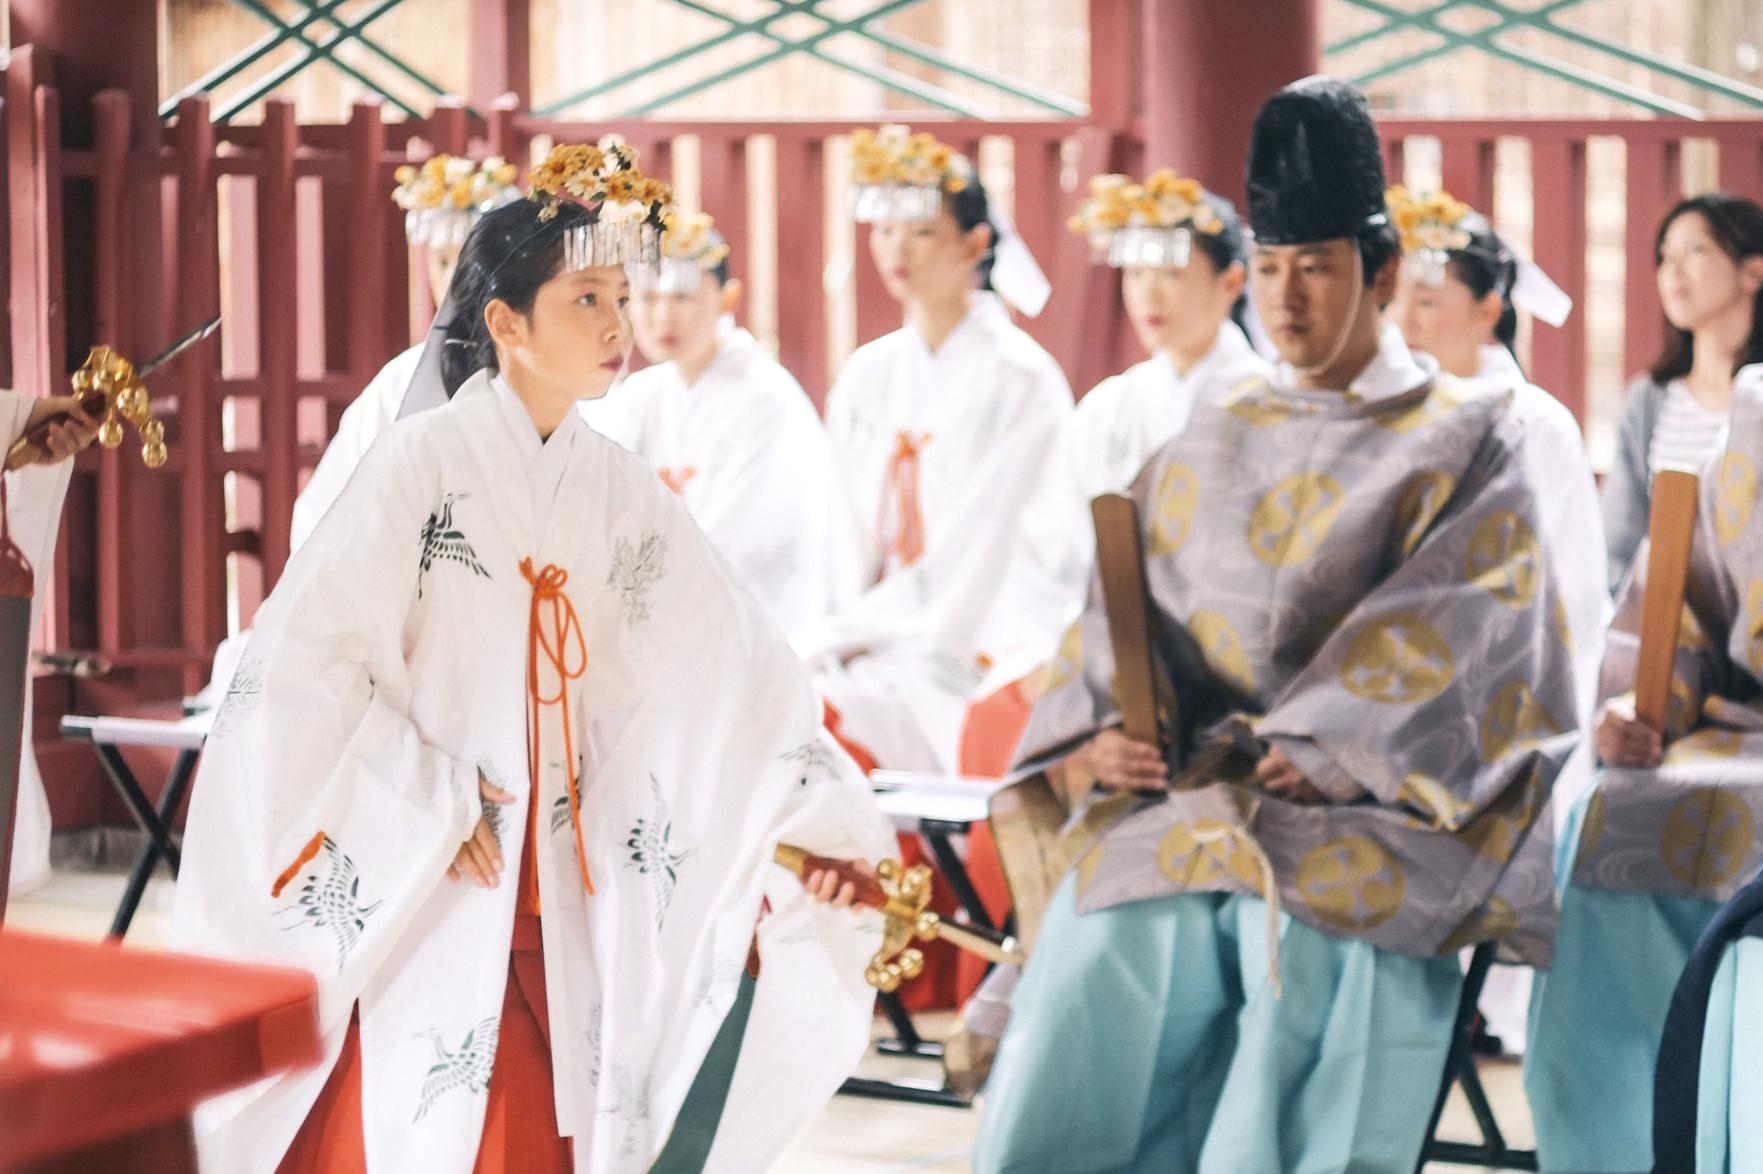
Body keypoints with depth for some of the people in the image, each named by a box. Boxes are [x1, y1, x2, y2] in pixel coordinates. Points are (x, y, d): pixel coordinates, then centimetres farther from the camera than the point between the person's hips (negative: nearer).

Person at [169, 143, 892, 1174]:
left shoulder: (616, 488, 7)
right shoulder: (424, 462, -9)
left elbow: (731, 663, 5)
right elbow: (304, 659, -14)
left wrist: (830, 813, -2)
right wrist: (435, 805, -14)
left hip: (563, 891, 5)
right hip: (421, 885, -5)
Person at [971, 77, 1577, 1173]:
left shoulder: (1466, 445, 9)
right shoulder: (1206, 451, 21)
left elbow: (1450, 635, -4)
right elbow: (1118, 618, 14)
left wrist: (1302, 756, -16)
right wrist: (1094, 735, -7)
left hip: (1354, 814, -3)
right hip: (1168, 805, 3)